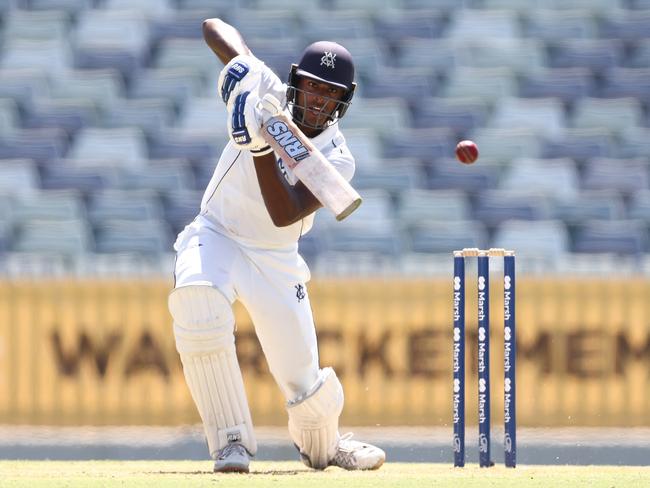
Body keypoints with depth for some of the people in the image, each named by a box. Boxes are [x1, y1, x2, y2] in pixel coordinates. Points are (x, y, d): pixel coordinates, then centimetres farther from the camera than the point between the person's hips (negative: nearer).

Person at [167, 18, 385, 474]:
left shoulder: (337, 160, -14)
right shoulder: (265, 93, -10)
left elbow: (283, 214, -29)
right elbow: (214, 27, -3)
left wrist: (260, 145, -38)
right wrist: (237, 60, -23)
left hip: (276, 260, 0)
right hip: (216, 236, 0)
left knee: (304, 379, -5)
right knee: (196, 298, -37)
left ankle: (323, 445, 37)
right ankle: (232, 440, -27)